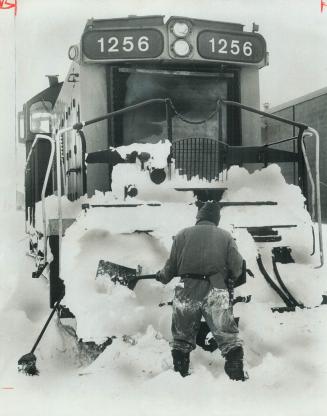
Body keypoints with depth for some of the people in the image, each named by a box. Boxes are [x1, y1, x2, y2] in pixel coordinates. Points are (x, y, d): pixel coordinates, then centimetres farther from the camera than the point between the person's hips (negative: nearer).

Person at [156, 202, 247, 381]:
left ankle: (179, 373, 16)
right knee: (228, 337, 2)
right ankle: (237, 375, -5)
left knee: (182, 338, 14)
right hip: (216, 290, -1)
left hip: (187, 292, 1)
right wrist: (227, 275, 24)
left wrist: (162, 276, 27)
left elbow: (172, 265, 7)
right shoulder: (225, 236, 7)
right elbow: (237, 268, 2)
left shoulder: (183, 234, 7)